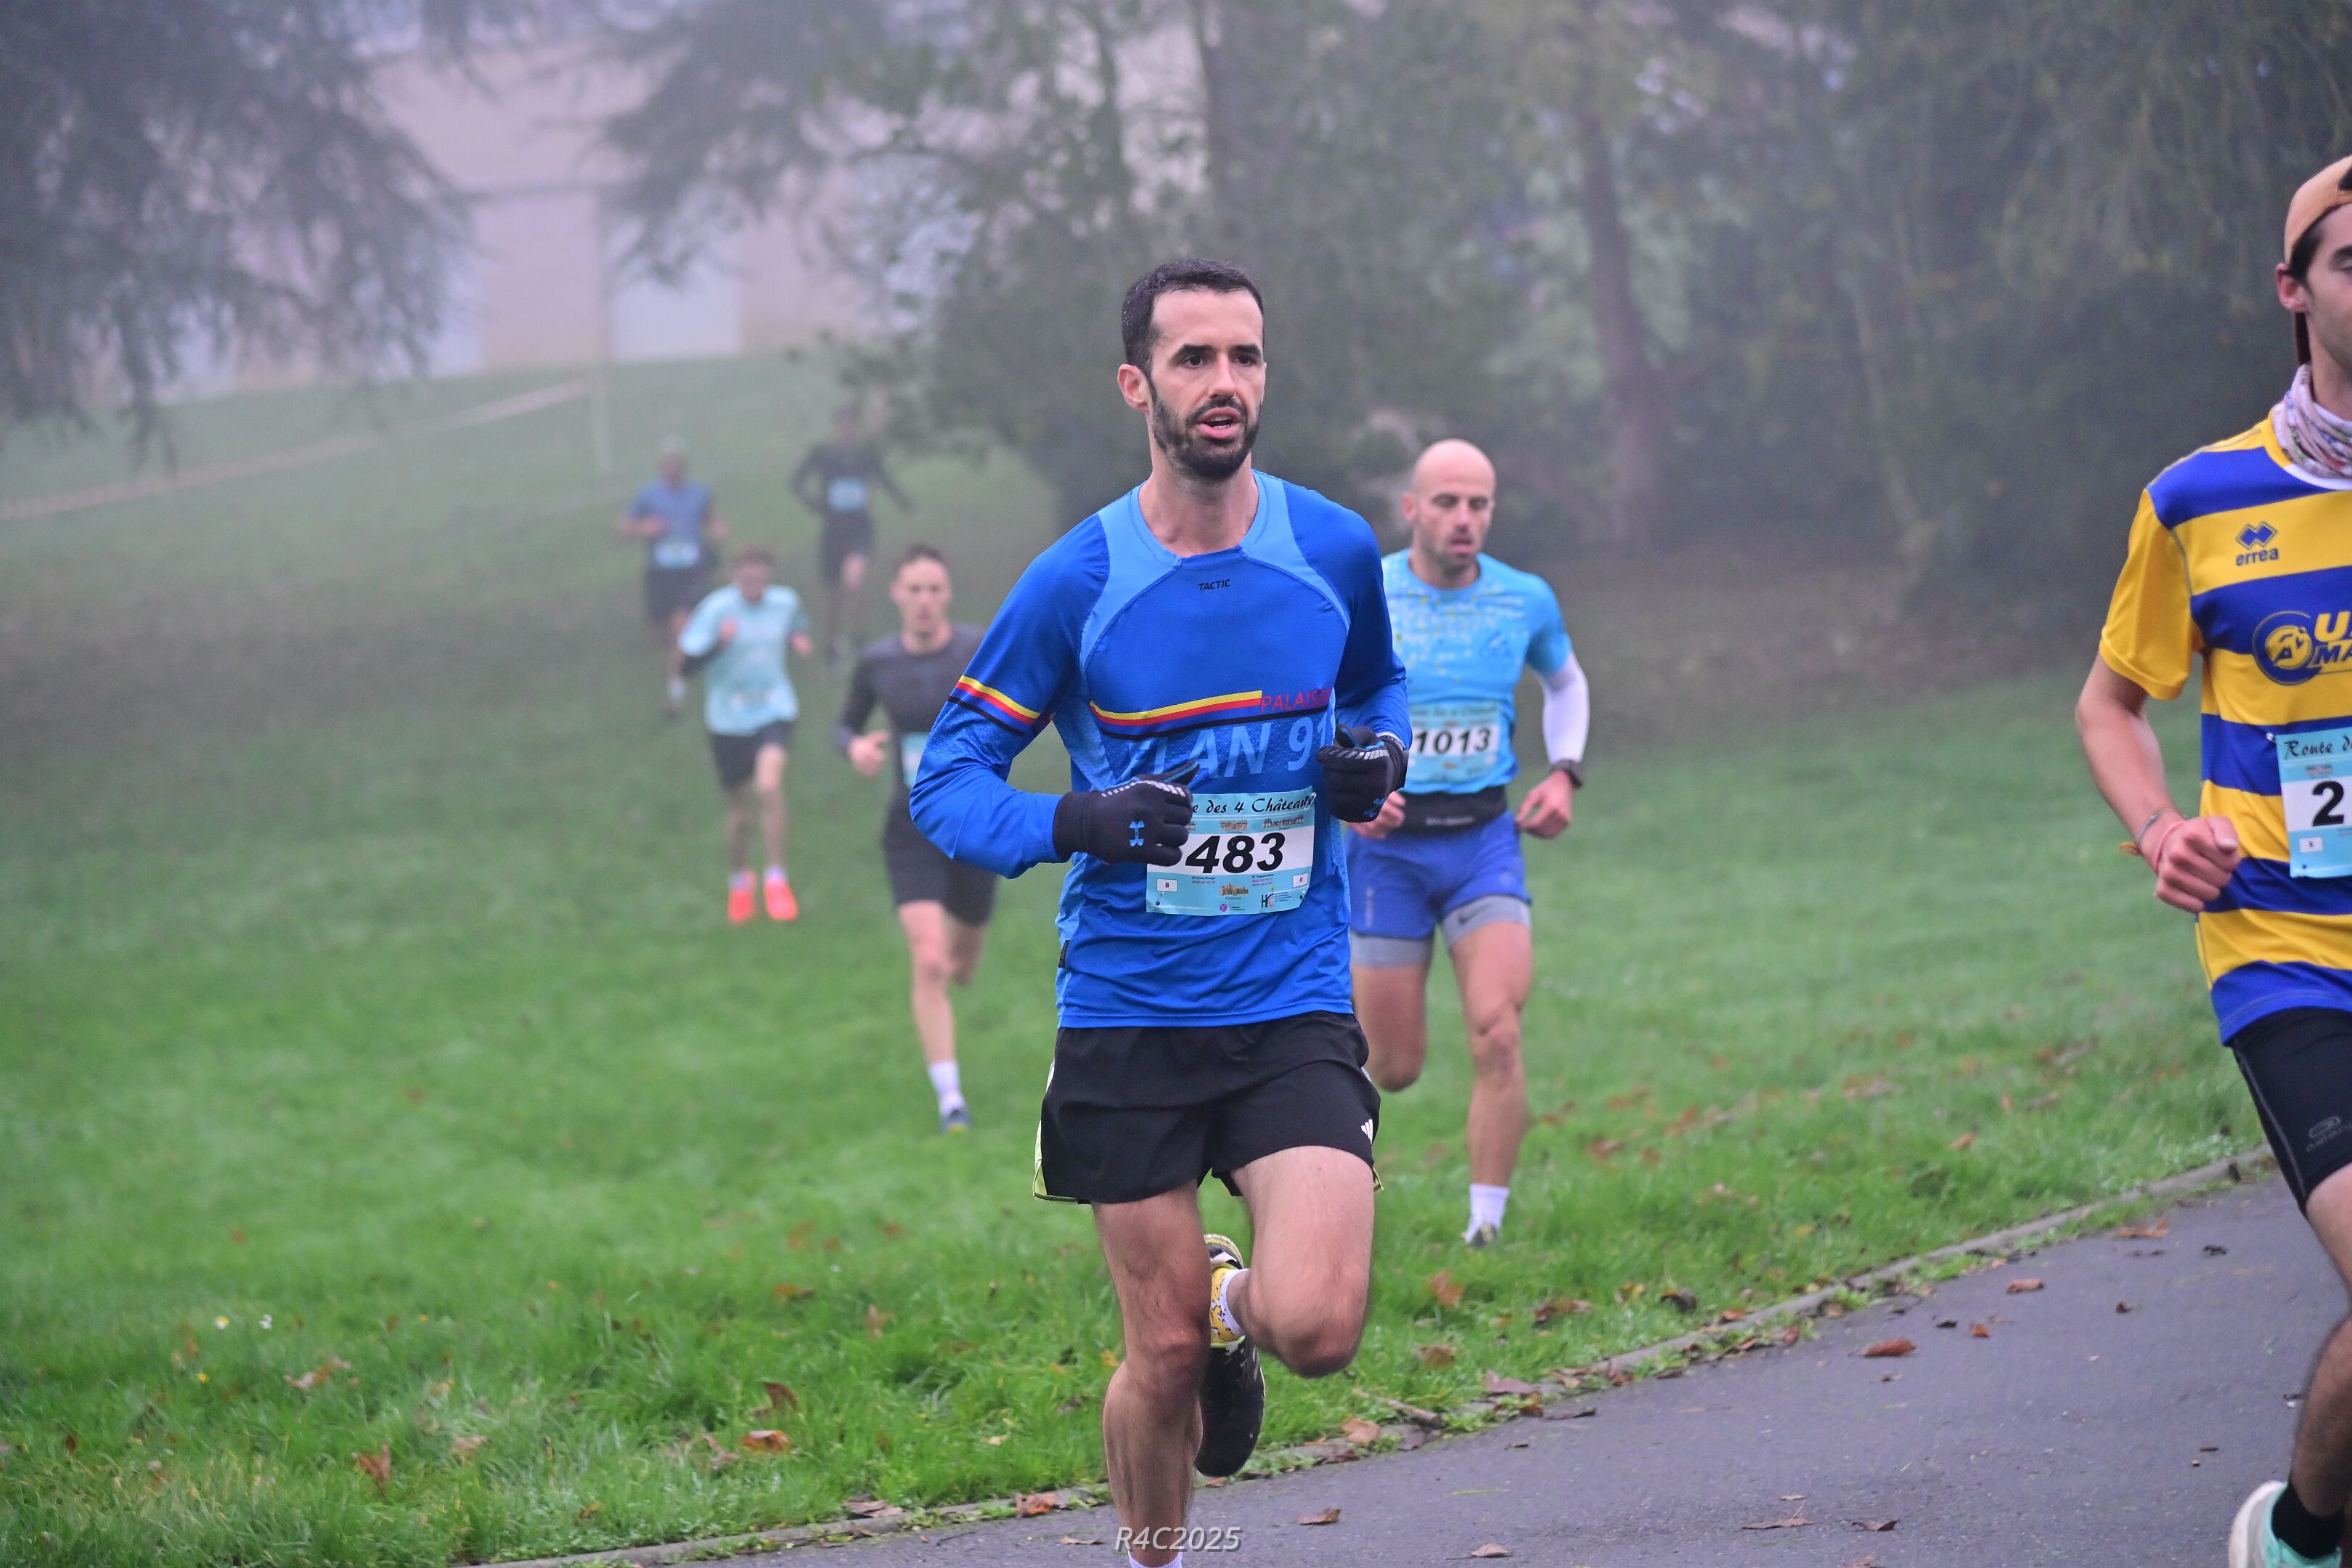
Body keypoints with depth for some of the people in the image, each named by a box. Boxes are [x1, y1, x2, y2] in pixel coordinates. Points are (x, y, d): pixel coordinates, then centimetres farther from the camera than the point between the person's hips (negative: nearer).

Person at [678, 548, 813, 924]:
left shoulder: (786, 603, -1)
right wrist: (719, 643, -34)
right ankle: (738, 882, 38)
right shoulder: (716, 609, -13)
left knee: (770, 784, -26)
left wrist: (799, 641, -2)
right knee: (739, 812, 9)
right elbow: (687, 664, -16)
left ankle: (776, 880, -15)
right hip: (729, 719, -1)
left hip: (774, 712, 1)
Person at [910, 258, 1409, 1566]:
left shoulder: (1337, 551, 1)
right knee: (1165, 1355, 2)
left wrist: (1376, 761, -2)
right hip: (1128, 1016, -1)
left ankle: (1237, 1301, 20)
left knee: (1314, 1332, -16)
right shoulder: (1076, 583, -5)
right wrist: (1073, 824, -21)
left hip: (1295, 1011, 1)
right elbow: (946, 779, -1)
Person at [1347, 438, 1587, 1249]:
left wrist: (1563, 774, 7)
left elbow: (1567, 683, 23)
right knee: (1393, 1069, 2)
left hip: (1484, 839, 2)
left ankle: (1486, 1228, -9)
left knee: (1497, 1037, -18)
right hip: (1387, 843, -2)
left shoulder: (1526, 600, 2)